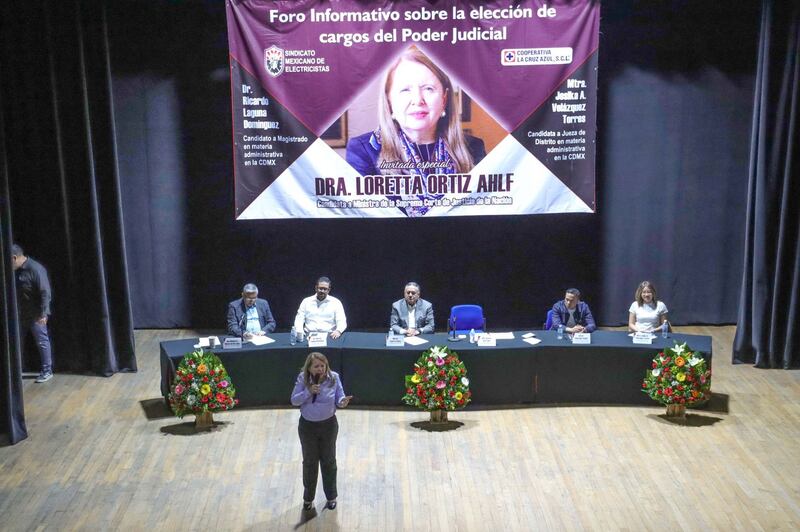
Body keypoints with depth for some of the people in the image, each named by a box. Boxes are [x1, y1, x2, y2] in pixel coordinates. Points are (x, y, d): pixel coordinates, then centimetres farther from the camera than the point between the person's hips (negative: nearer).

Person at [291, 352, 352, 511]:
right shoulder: (303, 379, -13)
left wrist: (343, 402, -34)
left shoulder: (334, 378, -14)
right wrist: (309, 392, -27)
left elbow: (339, 399, -10)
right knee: (309, 462, 15)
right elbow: (294, 400, -11)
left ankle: (331, 497, 33)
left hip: (328, 425, 0)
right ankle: (308, 498, 33)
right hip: (307, 426, 0)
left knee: (328, 461, 15)